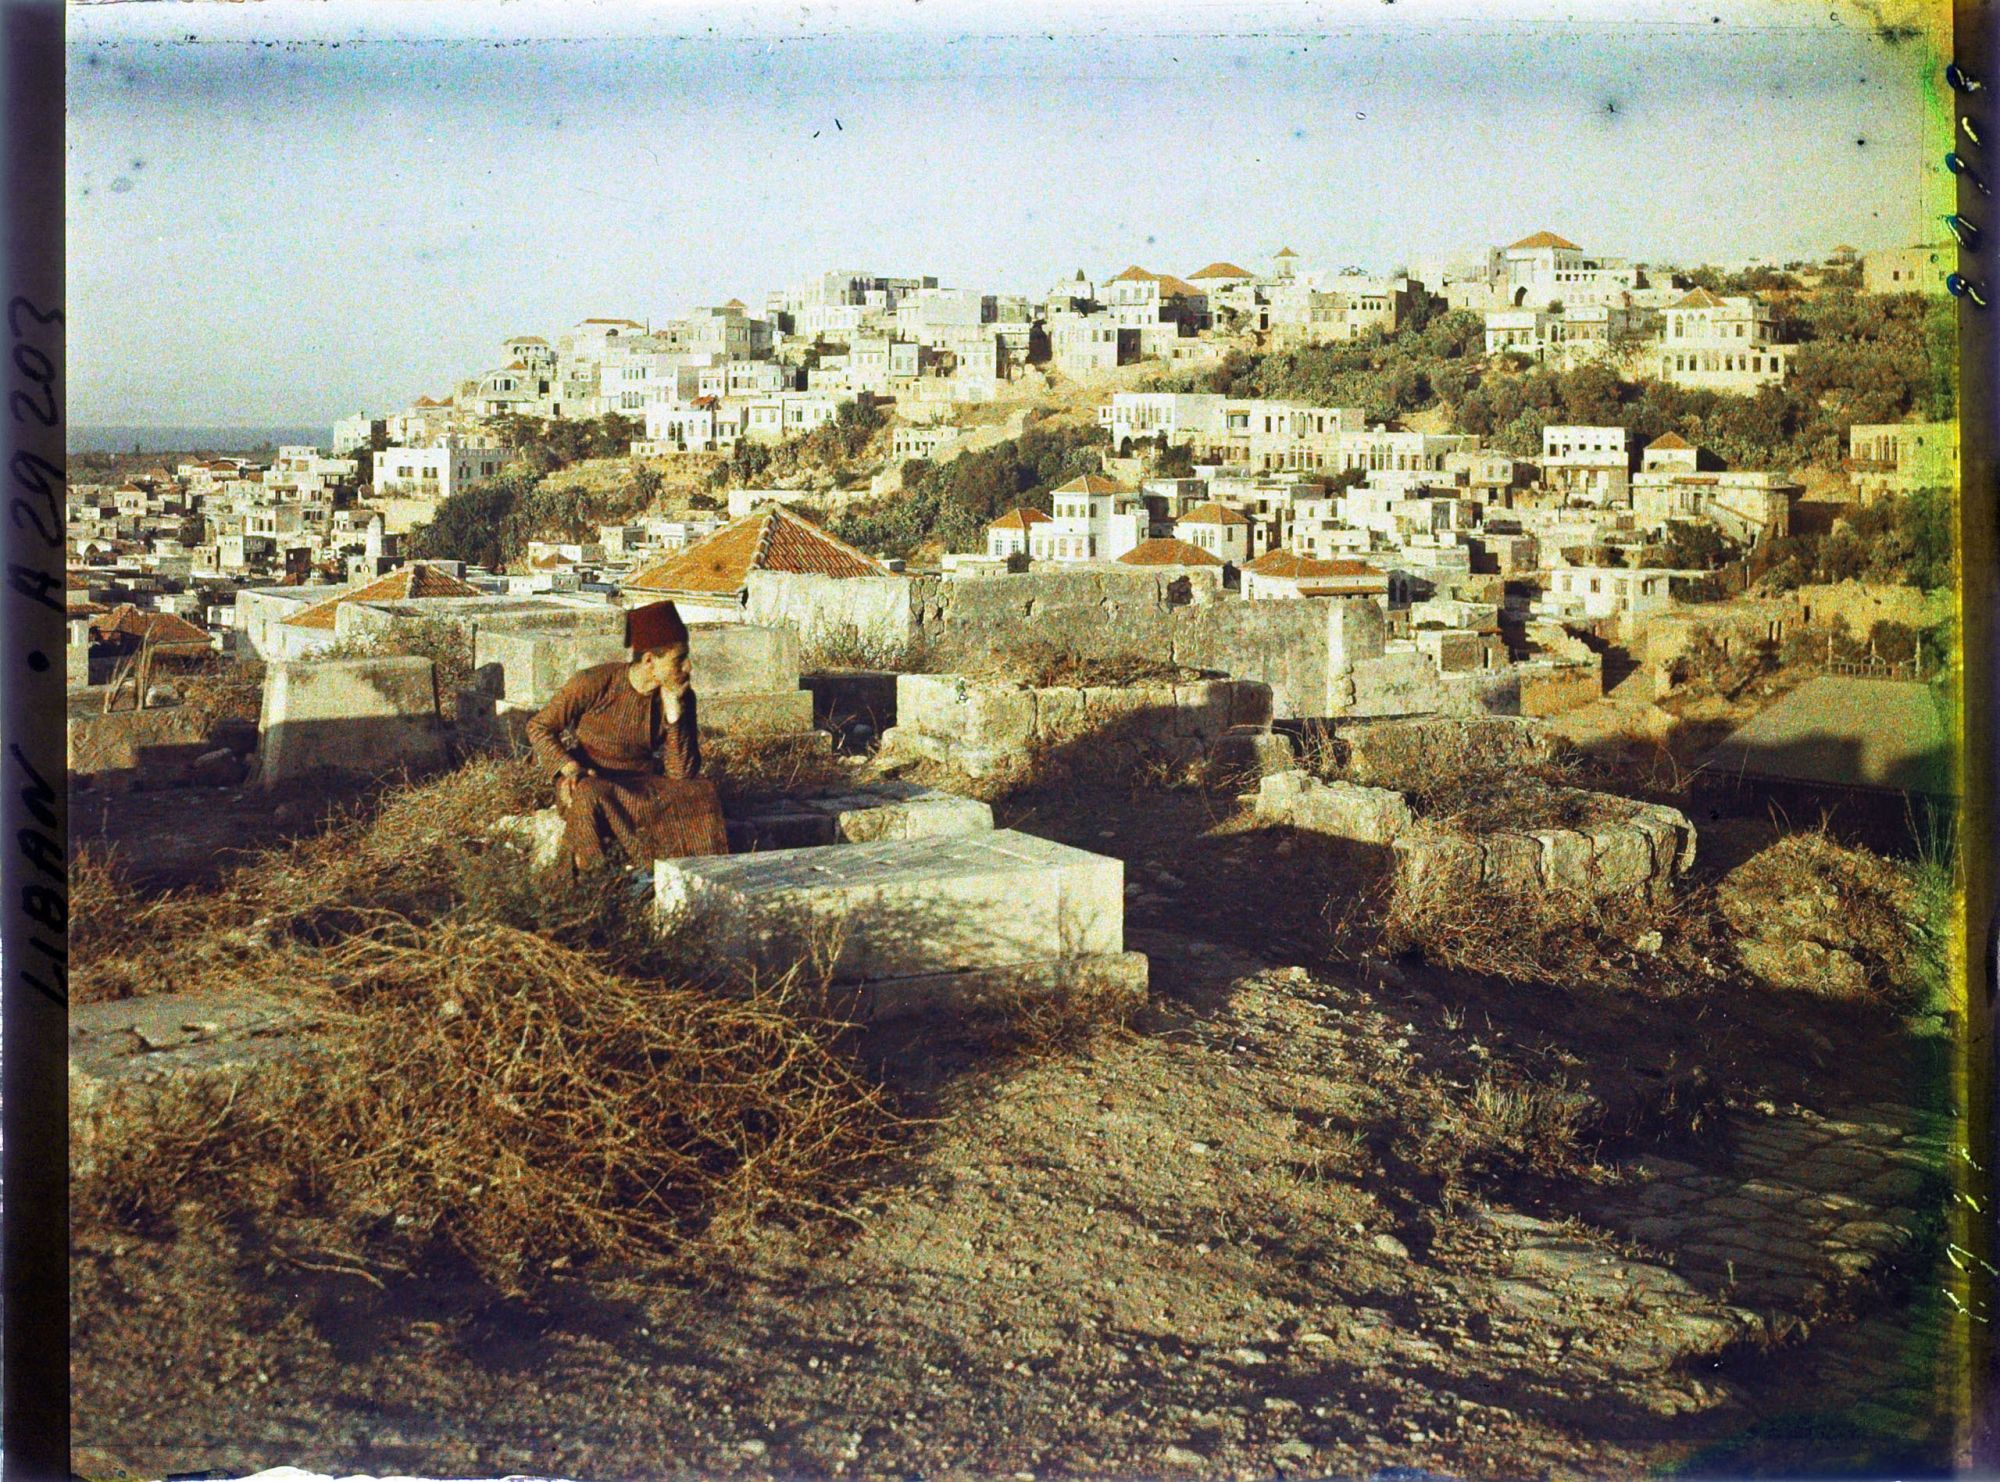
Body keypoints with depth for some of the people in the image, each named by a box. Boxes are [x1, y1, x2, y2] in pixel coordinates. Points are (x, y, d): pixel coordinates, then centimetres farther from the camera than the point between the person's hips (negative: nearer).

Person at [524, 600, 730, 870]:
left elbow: (683, 774, -10)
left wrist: (673, 709, -19)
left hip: (645, 786, 3)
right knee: (591, 797, -38)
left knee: (703, 792, -23)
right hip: (590, 781, -3)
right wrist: (569, 768, -23)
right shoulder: (596, 682, -14)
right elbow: (539, 727, -5)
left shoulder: (682, 697, -4)